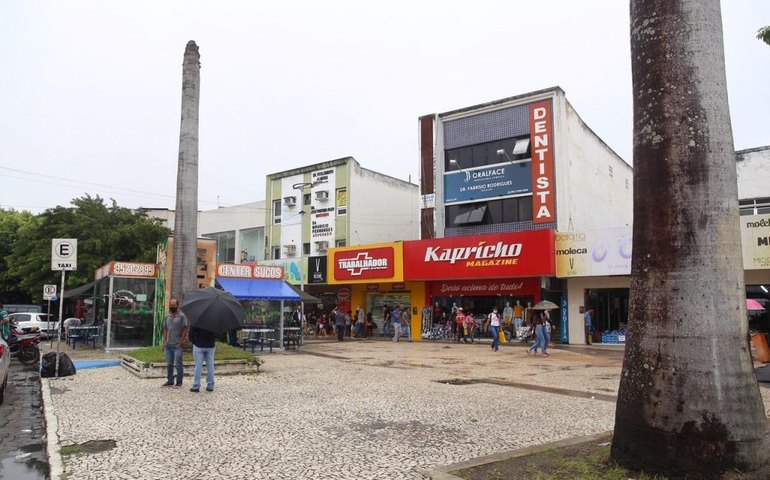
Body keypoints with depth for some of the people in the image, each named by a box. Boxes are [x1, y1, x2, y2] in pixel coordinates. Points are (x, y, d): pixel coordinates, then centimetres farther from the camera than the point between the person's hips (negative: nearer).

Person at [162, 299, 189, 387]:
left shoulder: (181, 316, -6)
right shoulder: (167, 316, 12)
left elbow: (185, 329, -7)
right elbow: (165, 329, 16)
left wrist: (181, 341, -11)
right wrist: (165, 340, 7)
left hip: (177, 345, -6)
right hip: (168, 345, 6)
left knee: (178, 364, -3)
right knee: (169, 364, 12)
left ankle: (179, 382, 5)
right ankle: (170, 380, 21)